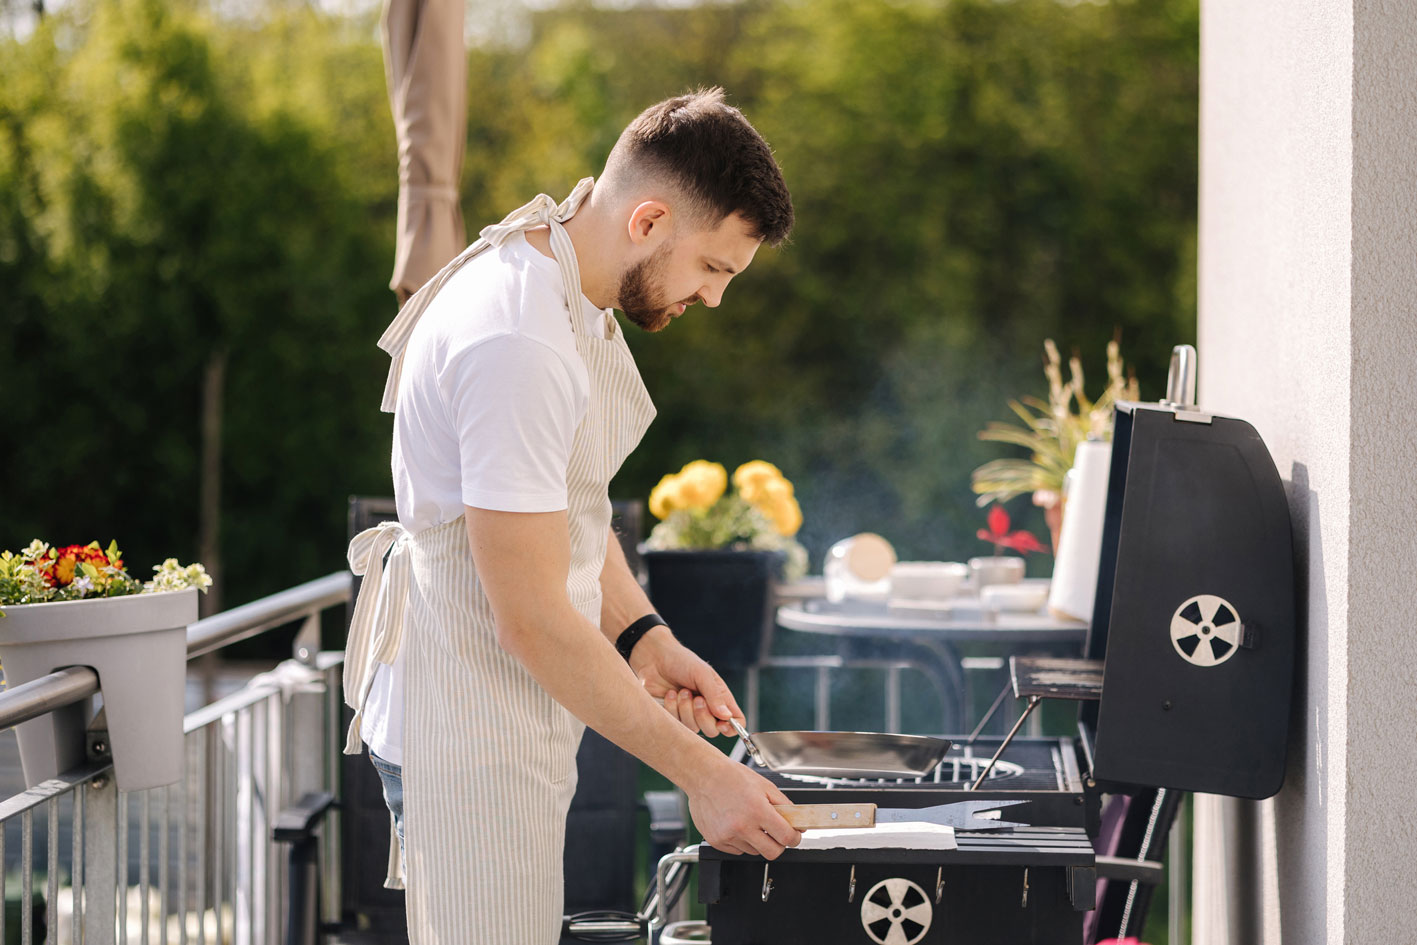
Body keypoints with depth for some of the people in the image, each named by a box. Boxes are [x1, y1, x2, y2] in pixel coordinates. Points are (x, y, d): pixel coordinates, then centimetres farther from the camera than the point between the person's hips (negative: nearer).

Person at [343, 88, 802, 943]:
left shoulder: (563, 287, 7)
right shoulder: (517, 346, -26)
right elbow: (533, 618, -26)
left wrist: (642, 636, 4)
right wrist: (699, 770, -21)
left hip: (513, 709, 10)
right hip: (471, 733, -10)